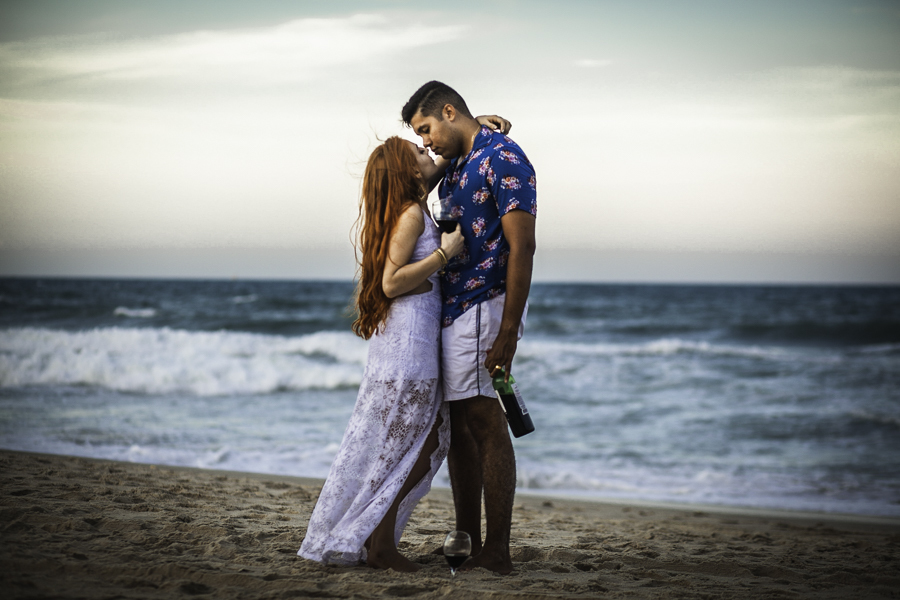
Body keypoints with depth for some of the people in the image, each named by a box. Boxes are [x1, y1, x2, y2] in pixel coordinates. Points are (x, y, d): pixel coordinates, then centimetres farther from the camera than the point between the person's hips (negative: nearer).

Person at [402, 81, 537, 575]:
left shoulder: (503, 157, -11)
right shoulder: (454, 167, 17)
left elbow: (522, 247, -18)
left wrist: (508, 333, -23)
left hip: (486, 305, -9)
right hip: (453, 308, 10)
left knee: (485, 423, -10)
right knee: (457, 426, 10)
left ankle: (496, 555, -7)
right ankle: (466, 546, 17)